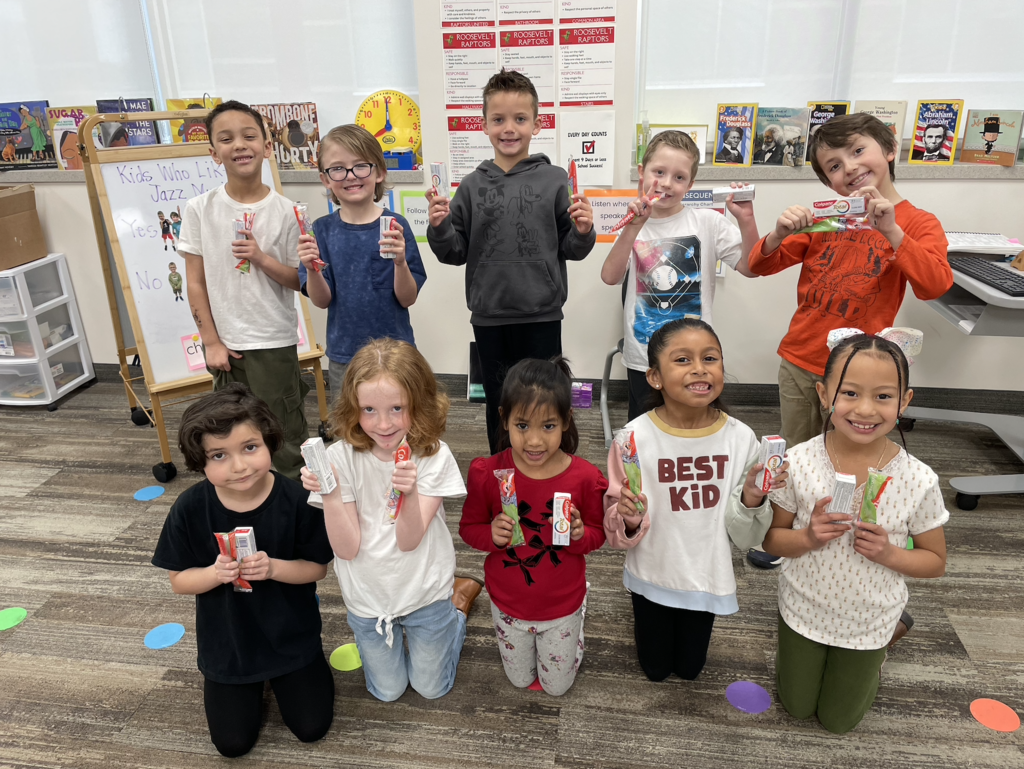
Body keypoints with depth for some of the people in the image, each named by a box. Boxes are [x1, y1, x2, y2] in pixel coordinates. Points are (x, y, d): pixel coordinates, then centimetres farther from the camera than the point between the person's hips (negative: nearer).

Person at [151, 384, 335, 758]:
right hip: (226, 641, 1)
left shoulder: (296, 500, -24)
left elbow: (318, 568, -12)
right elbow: (179, 580, -8)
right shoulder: (190, 508, -20)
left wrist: (273, 568, -31)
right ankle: (233, 680, 39)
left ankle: (280, 676, 35)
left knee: (312, 728, 8)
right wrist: (216, 573, -29)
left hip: (291, 635, -1)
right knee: (233, 744, 11)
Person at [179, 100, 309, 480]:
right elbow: (195, 281, 0)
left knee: (285, 435, 5)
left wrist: (261, 257, -20)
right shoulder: (199, 209, -3)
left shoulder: (285, 211, -6)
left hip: (274, 342, -2)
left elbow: (300, 281, -3)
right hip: (225, 344, 2)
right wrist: (211, 342, -2)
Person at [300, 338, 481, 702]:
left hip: (424, 591, -1)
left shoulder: (433, 455, -22)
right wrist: (330, 495, -36)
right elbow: (347, 548, -19)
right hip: (367, 596, 2)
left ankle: (461, 597, 38)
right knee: (388, 692, 22)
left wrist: (409, 493, -44)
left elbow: (409, 542, -25)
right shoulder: (341, 457, -20)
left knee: (431, 688, 22)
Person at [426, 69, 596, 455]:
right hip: (489, 318, 2)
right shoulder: (472, 186, 3)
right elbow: (455, 253, 6)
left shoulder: (554, 180, -1)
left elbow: (571, 250, 3)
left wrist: (583, 232, -17)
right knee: (499, 409, 14)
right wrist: (439, 228, -12)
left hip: (541, 316, -1)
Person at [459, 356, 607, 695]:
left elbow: (597, 534, -8)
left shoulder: (585, 478, -24)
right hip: (508, 604, 1)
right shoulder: (488, 474, -23)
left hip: (562, 606, -1)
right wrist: (492, 535, -30)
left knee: (557, 686, 23)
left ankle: (572, 632, 48)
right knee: (520, 680, 27)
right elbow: (469, 527, -8)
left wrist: (579, 534, -31)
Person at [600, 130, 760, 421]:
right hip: (642, 357, 1)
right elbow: (610, 277, -16)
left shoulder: (708, 222, -2)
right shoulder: (634, 226, 1)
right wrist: (634, 228, -28)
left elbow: (750, 268, -8)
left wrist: (746, 220, -23)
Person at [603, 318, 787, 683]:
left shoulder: (741, 438, -16)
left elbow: (744, 538, -8)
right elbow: (617, 532, -13)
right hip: (652, 575, -1)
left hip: (707, 578, 2)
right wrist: (627, 520, -34)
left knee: (690, 668, 24)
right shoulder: (634, 437, -23)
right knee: (655, 669, 21)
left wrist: (752, 500, -26)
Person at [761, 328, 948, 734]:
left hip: (868, 623, 0)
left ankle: (870, 660, 50)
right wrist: (808, 537, -31)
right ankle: (792, 655, 49)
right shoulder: (798, 463, -23)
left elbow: (935, 561, -8)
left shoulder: (919, 481, -23)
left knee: (837, 720, 24)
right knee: (796, 707, 22)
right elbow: (771, 539, -10)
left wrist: (889, 554, -27)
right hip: (803, 611, 0)